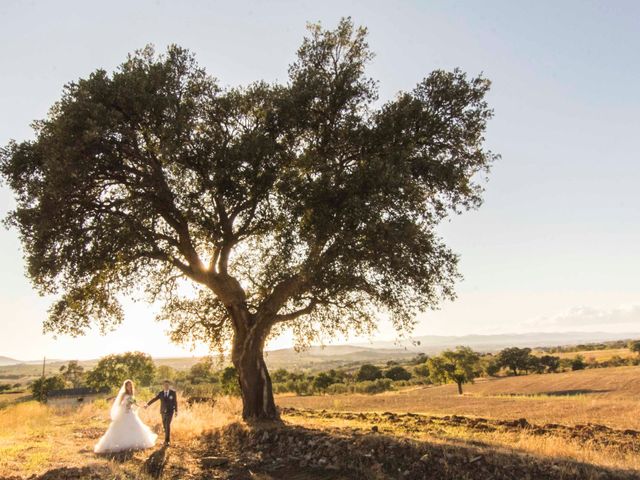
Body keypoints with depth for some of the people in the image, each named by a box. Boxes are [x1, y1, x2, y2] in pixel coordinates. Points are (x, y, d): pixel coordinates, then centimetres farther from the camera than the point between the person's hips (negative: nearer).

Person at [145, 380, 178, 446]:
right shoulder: (160, 393, 0)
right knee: (165, 426, 11)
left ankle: (167, 440, -13)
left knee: (167, 425, -16)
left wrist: (176, 411, -3)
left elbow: (175, 402, -3)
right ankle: (168, 440, 27)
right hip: (163, 411, 3)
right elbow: (154, 399, -9)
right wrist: (147, 404, -24)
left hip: (170, 411, -3)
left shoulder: (173, 392, -6)